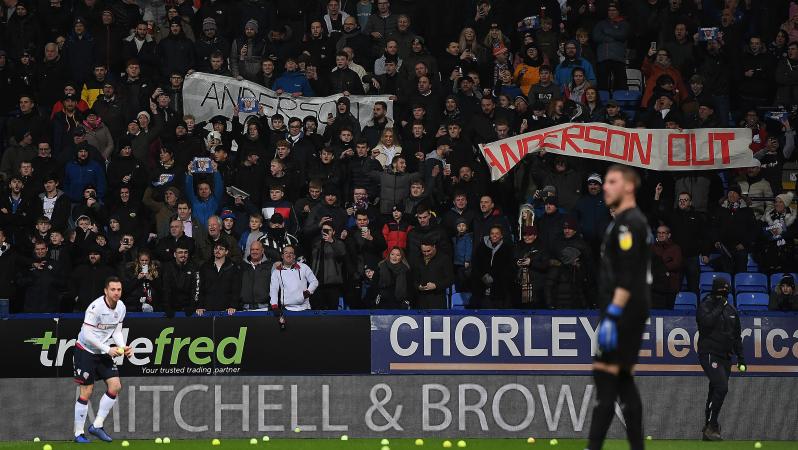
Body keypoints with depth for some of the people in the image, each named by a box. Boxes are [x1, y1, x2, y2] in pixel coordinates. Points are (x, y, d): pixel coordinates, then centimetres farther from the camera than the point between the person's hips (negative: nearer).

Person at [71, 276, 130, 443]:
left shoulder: (121, 307, -1)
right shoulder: (95, 308, -24)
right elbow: (88, 335, -25)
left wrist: (123, 348, -9)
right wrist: (108, 349, -26)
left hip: (104, 353, 7)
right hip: (85, 350, -7)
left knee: (115, 386, -3)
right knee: (86, 392, -7)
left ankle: (97, 426, 8)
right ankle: (78, 433, 3)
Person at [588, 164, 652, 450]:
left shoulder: (629, 222, -12)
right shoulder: (630, 221, 20)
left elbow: (626, 277, -21)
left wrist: (612, 316, -25)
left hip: (623, 311, -10)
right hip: (629, 314, 10)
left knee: (605, 376, -12)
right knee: (623, 381, 10)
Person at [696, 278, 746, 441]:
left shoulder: (732, 311, 17)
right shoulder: (705, 306, -2)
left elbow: (737, 336, 22)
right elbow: (706, 322, -24)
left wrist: (741, 357, 17)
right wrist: (719, 307, -14)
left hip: (725, 357, 7)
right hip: (709, 354, -7)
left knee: (715, 391, 4)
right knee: (721, 387, -20)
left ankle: (708, 428, 11)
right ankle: (711, 427, -16)